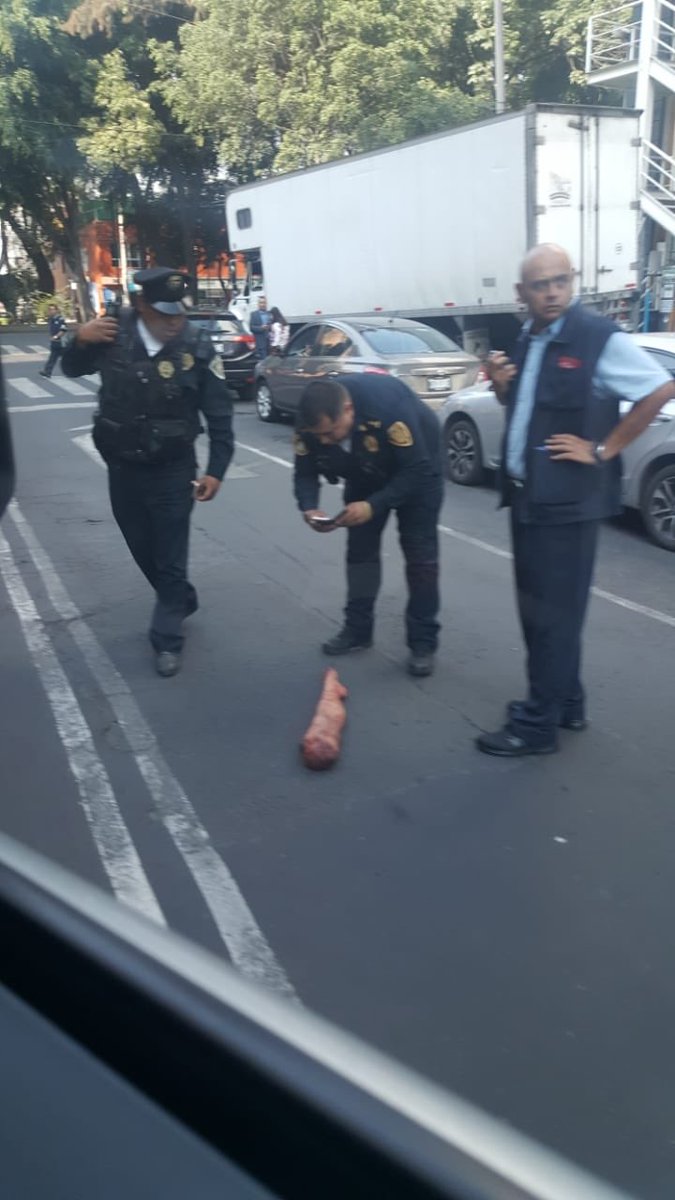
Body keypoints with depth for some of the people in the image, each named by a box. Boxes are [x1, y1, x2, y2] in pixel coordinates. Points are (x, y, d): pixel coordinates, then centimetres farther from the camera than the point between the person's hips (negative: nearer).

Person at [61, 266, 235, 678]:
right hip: (122, 467, 4)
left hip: (172, 471, -3)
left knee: (170, 558, 3)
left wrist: (216, 470, -11)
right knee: (142, 549, 19)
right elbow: (73, 369, 8)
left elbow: (220, 415, -8)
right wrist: (81, 341, -13)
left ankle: (167, 639, 17)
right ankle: (181, 602, 43)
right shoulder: (115, 333, -9)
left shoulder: (197, 346, -14)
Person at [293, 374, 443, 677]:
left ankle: (423, 642, 1)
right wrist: (309, 508, -35)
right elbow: (305, 473, -14)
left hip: (417, 469, -5)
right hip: (365, 474, 5)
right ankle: (357, 628, 20)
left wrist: (373, 505, -44)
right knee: (360, 548, 7)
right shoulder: (311, 421, -26)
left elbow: (416, 470, -35)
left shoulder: (388, 404, -42)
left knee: (420, 554, -6)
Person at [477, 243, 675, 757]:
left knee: (554, 613, 0)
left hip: (566, 500, -8)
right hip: (527, 495, 8)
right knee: (537, 607, 15)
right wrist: (501, 385, 0)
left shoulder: (598, 337, -13)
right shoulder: (529, 339, 11)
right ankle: (565, 703, 30)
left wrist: (603, 450, -14)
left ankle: (538, 725, 9)